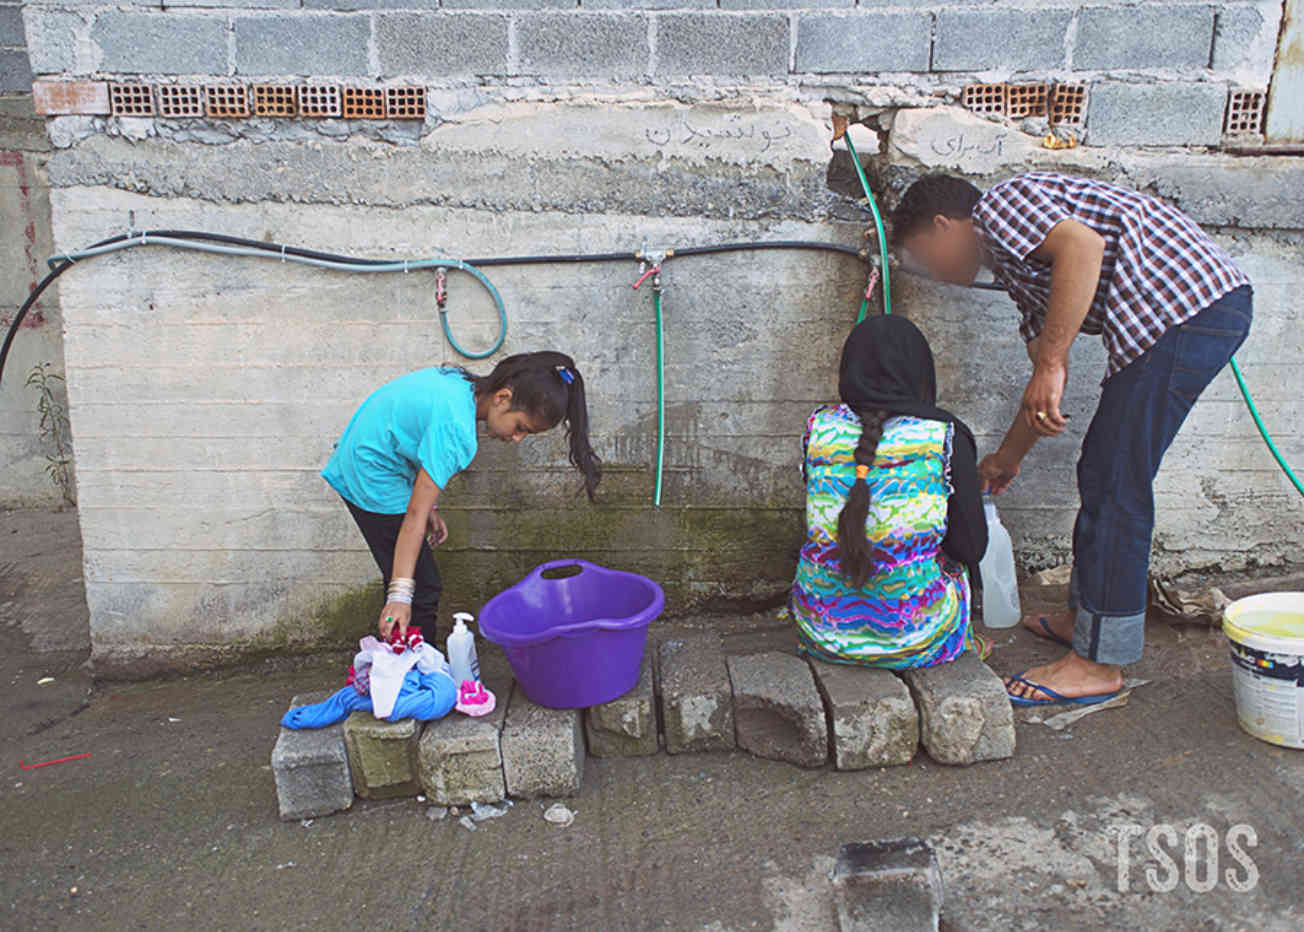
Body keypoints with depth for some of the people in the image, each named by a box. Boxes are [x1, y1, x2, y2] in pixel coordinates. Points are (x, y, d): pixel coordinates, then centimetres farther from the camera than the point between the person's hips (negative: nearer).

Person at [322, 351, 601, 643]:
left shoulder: (458, 381, -4)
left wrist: (429, 506, 6)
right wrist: (400, 594, -33)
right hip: (376, 484, -10)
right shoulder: (456, 429, -30)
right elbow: (415, 516, -32)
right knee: (422, 590, -7)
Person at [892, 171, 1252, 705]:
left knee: (1115, 487, -6)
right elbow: (1047, 361, 29)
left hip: (1181, 305, -10)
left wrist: (1049, 366, -23)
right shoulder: (1015, 258, 27)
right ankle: (1083, 616, 31)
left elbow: (1084, 246, -21)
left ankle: (1098, 663, 2)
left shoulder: (998, 207, 0)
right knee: (1101, 474, 17)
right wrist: (1007, 458, 37)